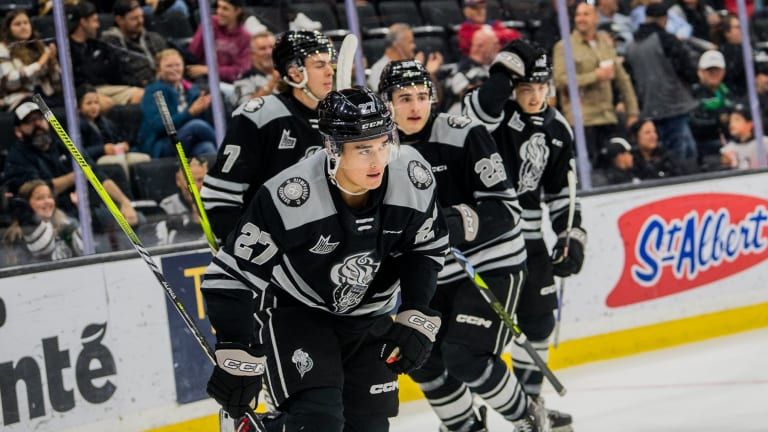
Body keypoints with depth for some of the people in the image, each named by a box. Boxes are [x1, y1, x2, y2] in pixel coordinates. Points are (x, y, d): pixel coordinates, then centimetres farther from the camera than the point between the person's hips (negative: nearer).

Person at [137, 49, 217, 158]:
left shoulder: (192, 90, 17)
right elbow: (158, 125, -14)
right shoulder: (154, 91, 1)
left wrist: (201, 109, -13)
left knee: (206, 147, -33)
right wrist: (190, 112, -22)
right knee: (198, 125, -30)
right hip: (159, 148, -5)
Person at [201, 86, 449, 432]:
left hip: (370, 318, 5)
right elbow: (232, 273, -23)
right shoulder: (290, 196, -32)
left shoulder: (413, 178, -19)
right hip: (297, 313, -5)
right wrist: (238, 358, -23)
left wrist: (416, 317, -8)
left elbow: (427, 249, 1)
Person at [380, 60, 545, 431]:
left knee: (465, 357, -17)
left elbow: (505, 208, -21)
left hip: (490, 265, -7)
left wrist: (460, 223, -35)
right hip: (435, 274, 7)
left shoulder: (464, 135, -17)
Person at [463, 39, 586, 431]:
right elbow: (476, 114, -39)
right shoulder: (497, 113, -13)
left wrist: (573, 234, 6)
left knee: (538, 317, 15)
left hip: (529, 237, 7)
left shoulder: (557, 129, 6)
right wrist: (506, 69, -34)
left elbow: (561, 190, 14)